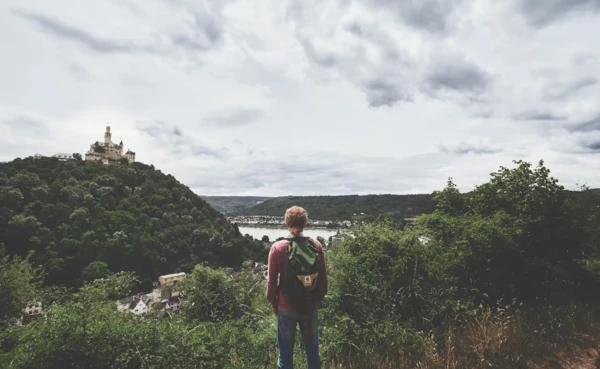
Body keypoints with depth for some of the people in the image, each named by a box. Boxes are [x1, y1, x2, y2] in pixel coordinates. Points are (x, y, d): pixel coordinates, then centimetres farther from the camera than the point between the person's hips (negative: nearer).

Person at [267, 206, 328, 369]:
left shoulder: (278, 247, -14)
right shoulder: (316, 245, -8)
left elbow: (272, 280, -8)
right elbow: (323, 276, -1)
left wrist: (273, 302, 6)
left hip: (286, 307, -2)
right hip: (310, 306, 2)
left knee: (285, 350, 14)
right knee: (312, 348, 18)